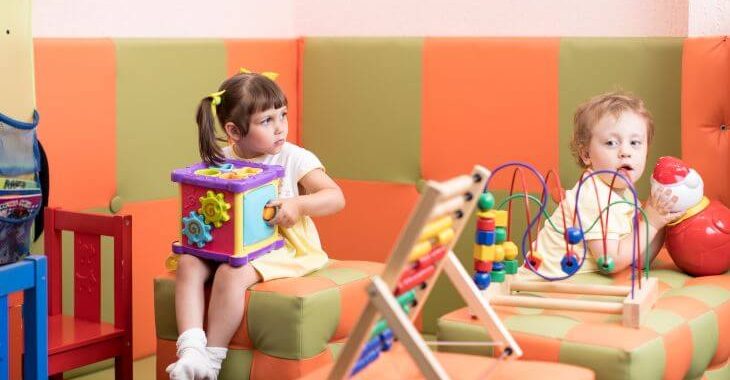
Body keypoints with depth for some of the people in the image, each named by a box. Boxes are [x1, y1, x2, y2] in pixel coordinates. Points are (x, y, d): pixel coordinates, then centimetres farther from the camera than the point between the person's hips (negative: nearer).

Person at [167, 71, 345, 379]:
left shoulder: (294, 159, -6)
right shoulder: (220, 162, 4)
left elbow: (336, 197, -11)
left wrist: (298, 205, -28)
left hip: (281, 247, -5)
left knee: (231, 273, -30)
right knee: (188, 264, -19)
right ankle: (191, 349, -28)